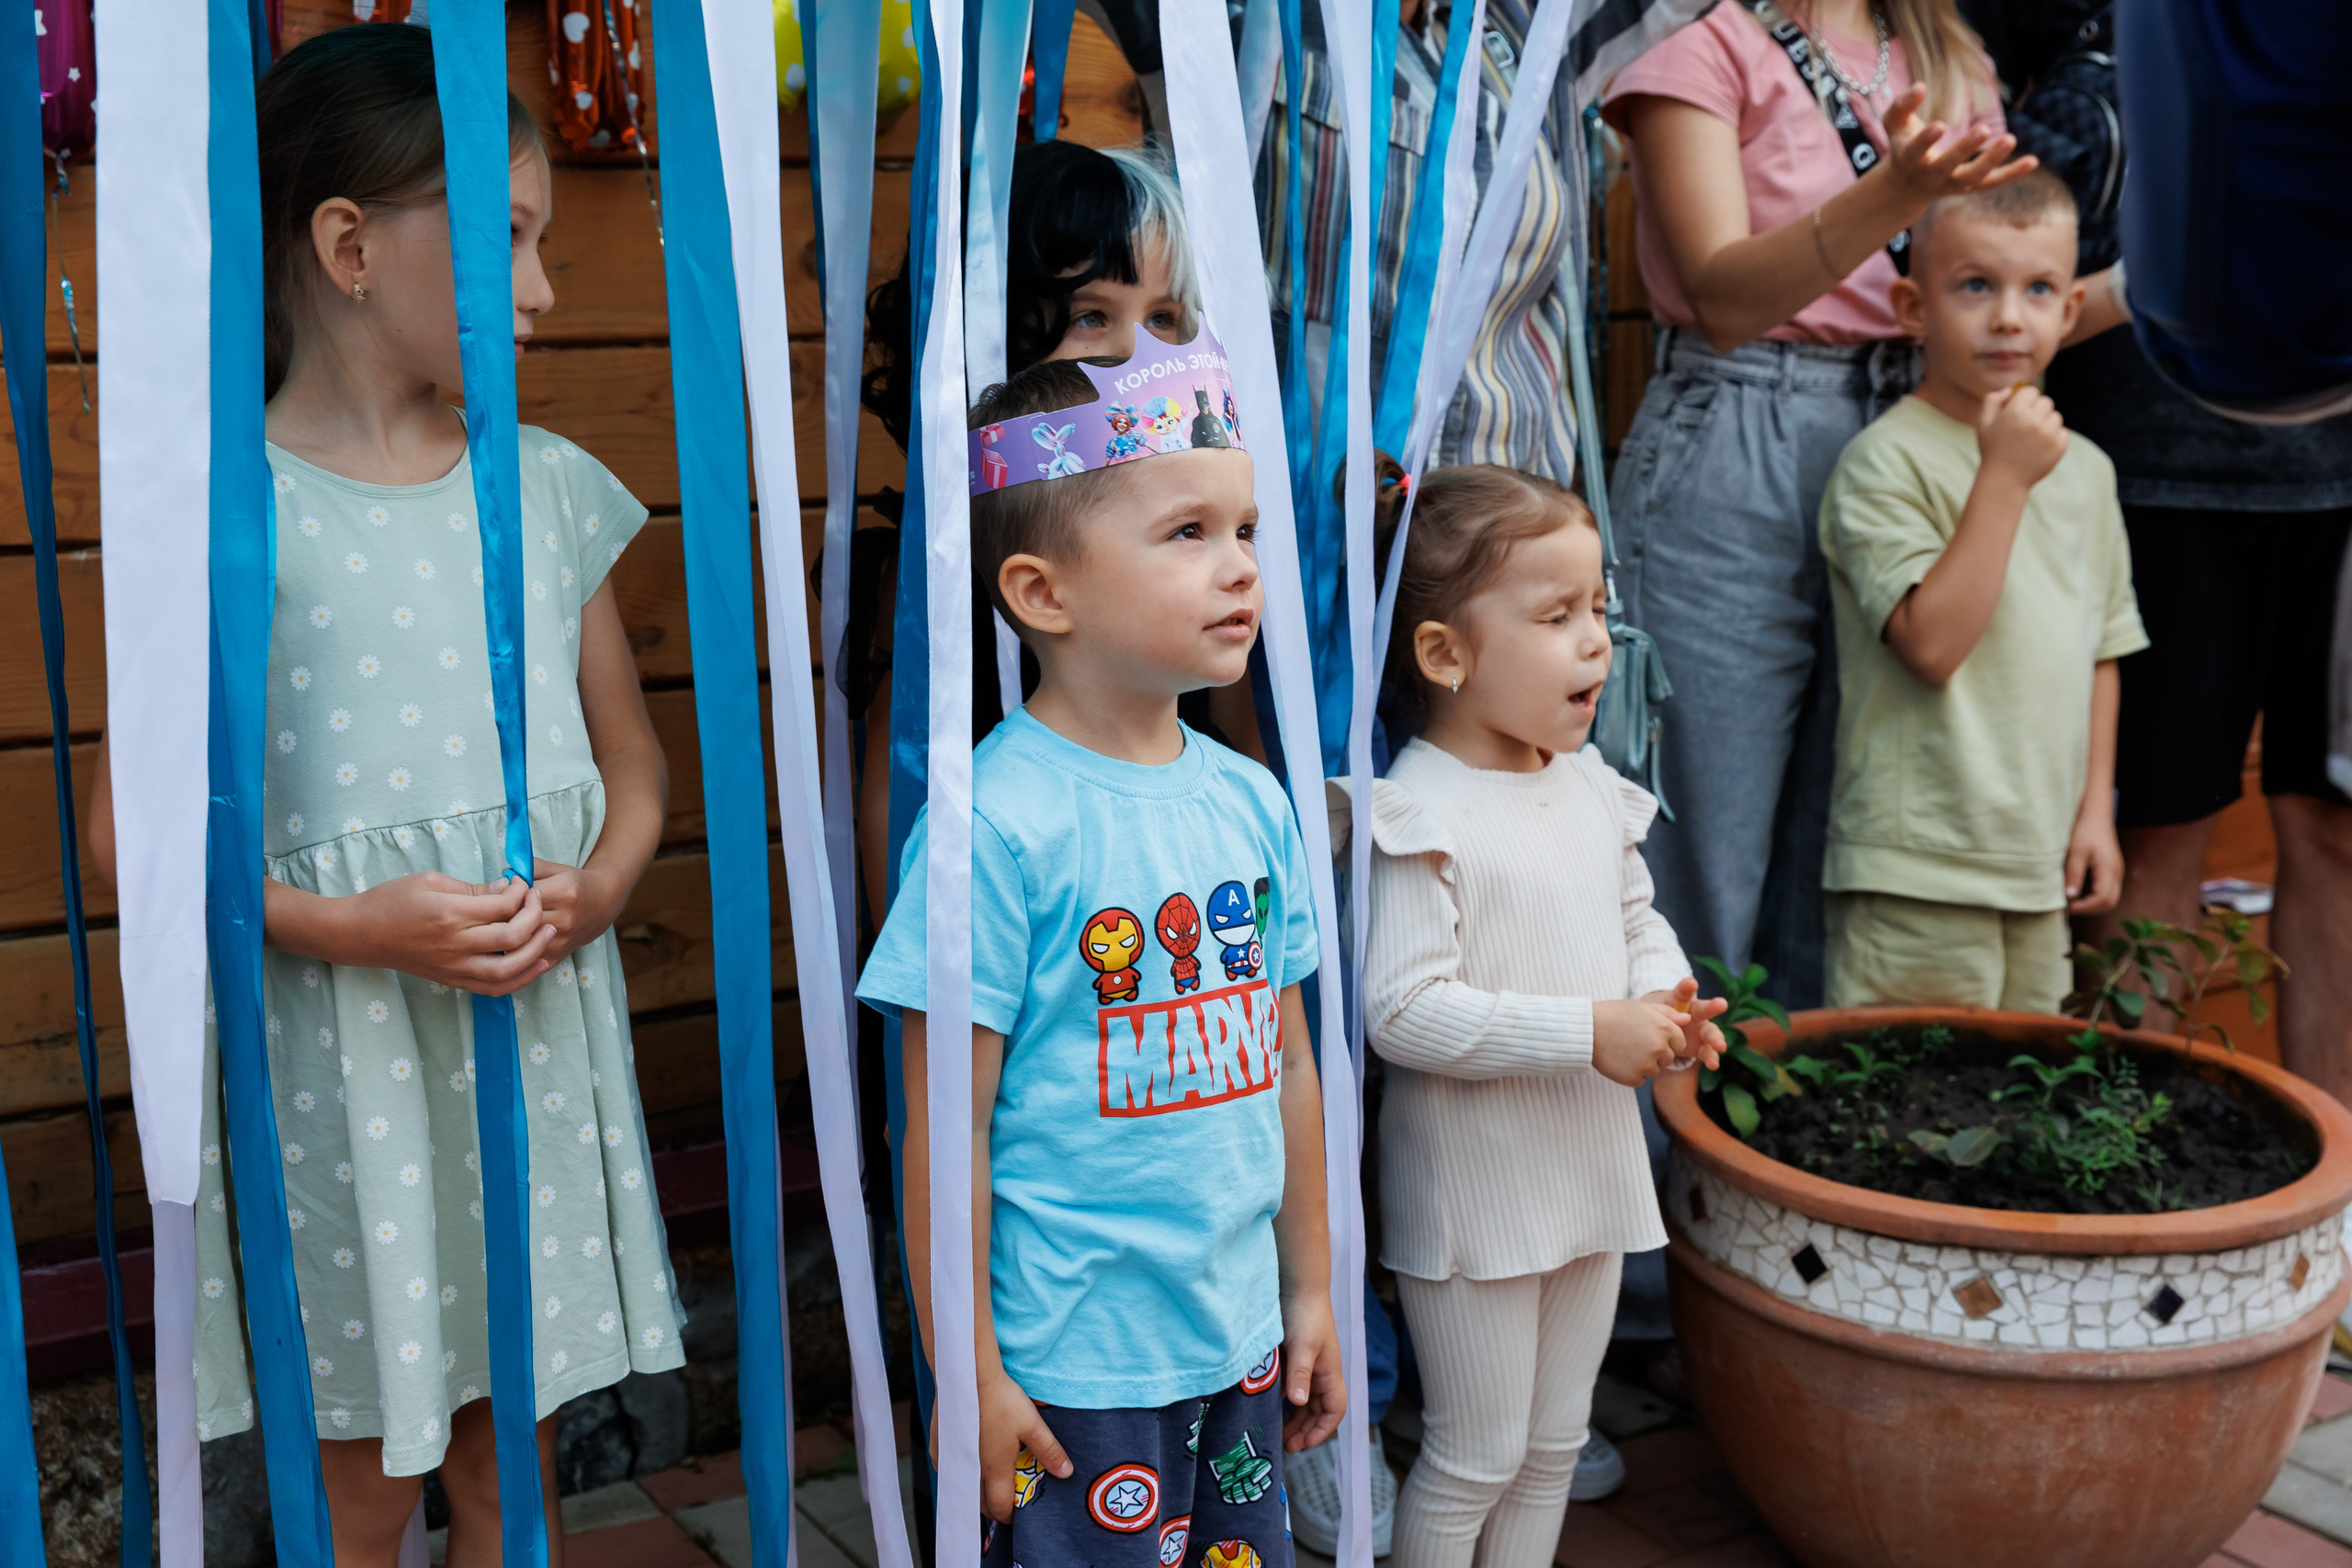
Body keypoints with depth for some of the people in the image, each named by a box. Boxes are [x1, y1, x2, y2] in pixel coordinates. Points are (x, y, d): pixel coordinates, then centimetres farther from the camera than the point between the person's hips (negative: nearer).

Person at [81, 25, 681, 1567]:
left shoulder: (549, 486, 4)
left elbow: (633, 759, 12)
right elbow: (130, 830, -8)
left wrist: (597, 888, -8)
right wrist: (349, 929, -19)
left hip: (542, 1030, 4)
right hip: (340, 1049, -4)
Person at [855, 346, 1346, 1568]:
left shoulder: (1249, 801, 3)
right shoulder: (1000, 824, -18)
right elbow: (948, 1126, -15)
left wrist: (1311, 1290, 16)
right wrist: (968, 1376, -11)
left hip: (1237, 1339, 6)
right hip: (1070, 1366, -6)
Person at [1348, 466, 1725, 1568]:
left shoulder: (1591, 786, 4)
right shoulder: (1425, 817, -21)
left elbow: (1639, 920, 17)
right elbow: (1401, 1011, -26)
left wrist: (1665, 1001, -5)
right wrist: (1587, 1032, -26)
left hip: (1592, 1174, 8)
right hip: (1472, 1194, -8)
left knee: (1555, 1441, 20)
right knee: (1475, 1456, 5)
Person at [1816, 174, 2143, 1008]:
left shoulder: (2086, 470, 11)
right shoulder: (1885, 461, -12)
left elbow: (2100, 651, 17)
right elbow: (1932, 643, -22)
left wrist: (2096, 810, 12)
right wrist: (2005, 475, -21)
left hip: (2041, 867, 7)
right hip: (1917, 874, -7)